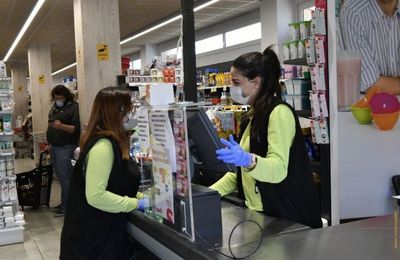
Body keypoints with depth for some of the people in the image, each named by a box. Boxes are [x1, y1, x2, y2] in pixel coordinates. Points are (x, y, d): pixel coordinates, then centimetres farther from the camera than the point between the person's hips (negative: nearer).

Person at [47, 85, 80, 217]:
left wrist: (62, 126, -31)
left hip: (65, 147, -8)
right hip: (54, 146, 8)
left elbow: (76, 128, -17)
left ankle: (66, 205, 2)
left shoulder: (73, 107, -11)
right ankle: (64, 202, 21)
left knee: (64, 176, -6)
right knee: (60, 176, 13)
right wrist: (50, 143, 22)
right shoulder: (55, 107, 15)